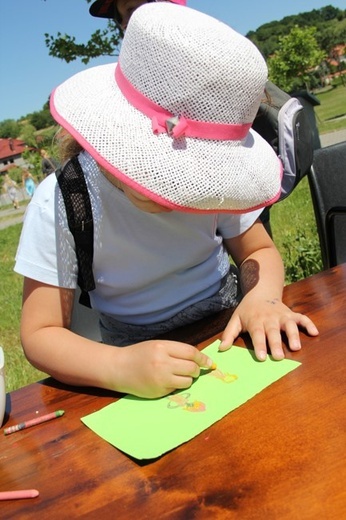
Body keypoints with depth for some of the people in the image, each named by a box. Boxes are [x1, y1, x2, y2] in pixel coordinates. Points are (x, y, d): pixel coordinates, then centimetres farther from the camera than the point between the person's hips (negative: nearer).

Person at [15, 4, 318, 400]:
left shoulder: (209, 175, -8)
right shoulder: (60, 204, -17)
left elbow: (259, 251, 3)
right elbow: (39, 333, -16)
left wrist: (261, 297, -20)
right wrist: (118, 368, -35)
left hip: (231, 327, 3)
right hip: (136, 352, -2)